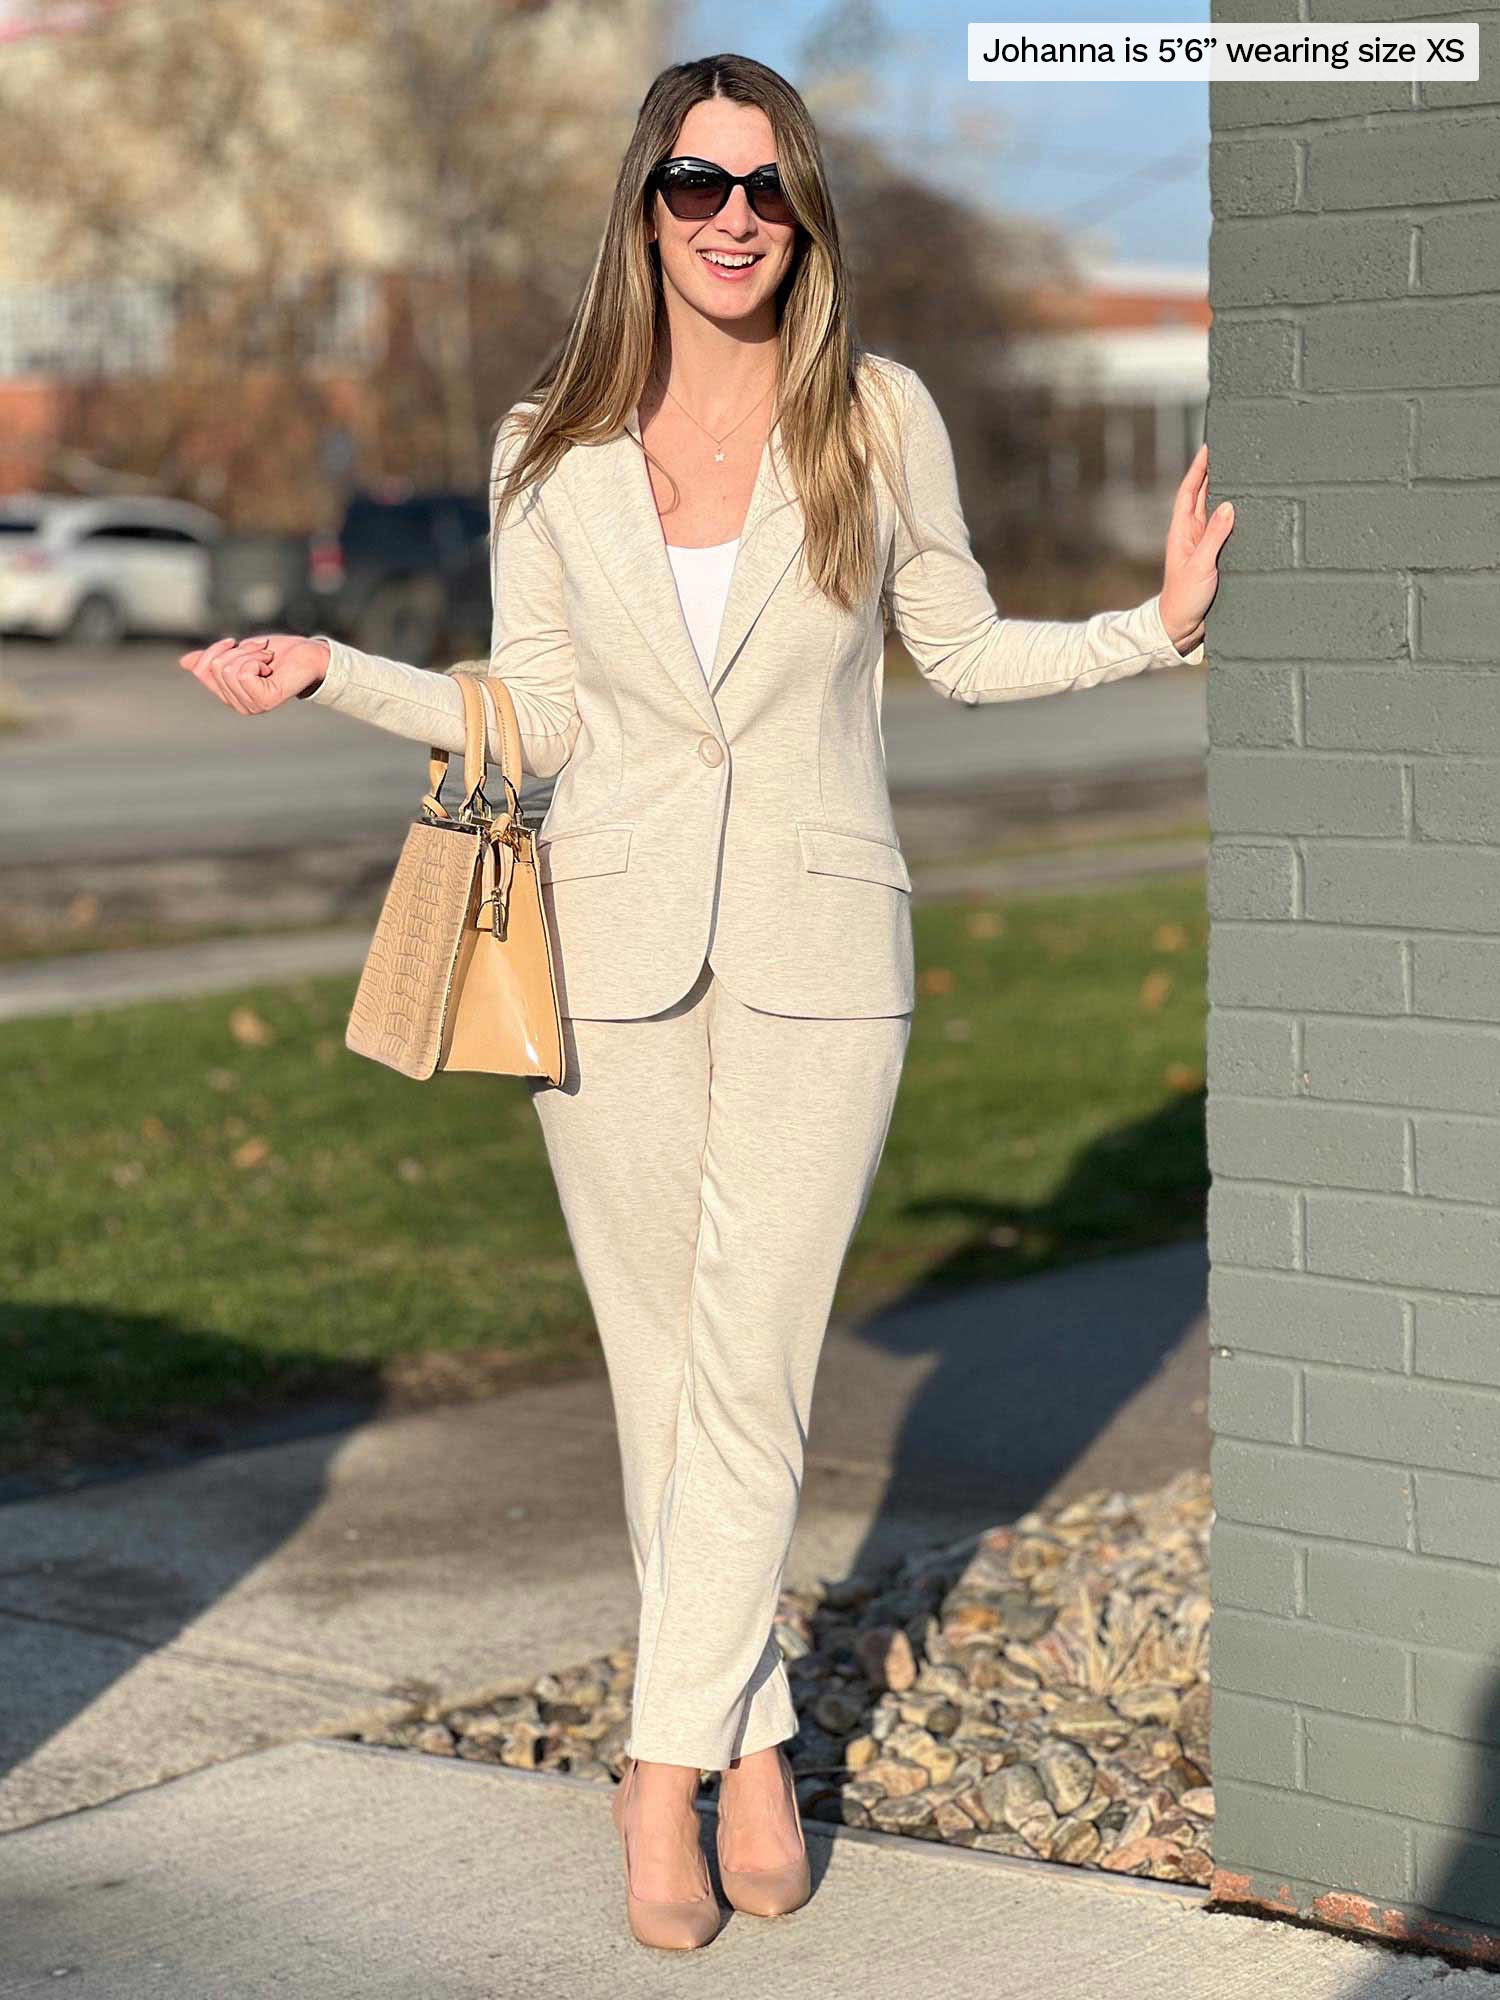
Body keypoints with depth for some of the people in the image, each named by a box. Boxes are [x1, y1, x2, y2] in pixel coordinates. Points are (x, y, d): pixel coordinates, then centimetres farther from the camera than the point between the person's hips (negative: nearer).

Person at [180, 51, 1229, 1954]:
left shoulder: (881, 418, 0)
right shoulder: (552, 449, 2)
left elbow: (963, 651, 11)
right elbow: (537, 722, 7)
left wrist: (1153, 626, -4)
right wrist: (336, 672, -5)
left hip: (817, 955, -1)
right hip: (615, 950, 1)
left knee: (751, 1374, -4)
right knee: (660, 1372, 6)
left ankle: (669, 1761, 9)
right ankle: (751, 1741, 21)